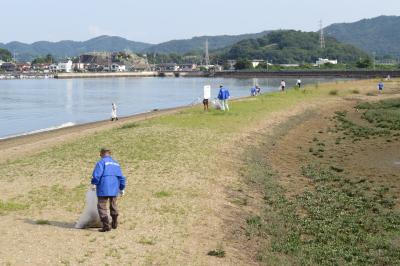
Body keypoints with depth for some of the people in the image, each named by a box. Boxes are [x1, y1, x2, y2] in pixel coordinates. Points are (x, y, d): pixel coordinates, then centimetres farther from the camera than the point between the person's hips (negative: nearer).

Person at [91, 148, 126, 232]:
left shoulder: (101, 162, -4)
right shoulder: (116, 163, 15)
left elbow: (96, 174, -16)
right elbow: (121, 177, 16)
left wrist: (93, 183, -2)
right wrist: (122, 189, 25)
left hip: (104, 188, -6)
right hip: (114, 188, 6)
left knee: (102, 206, -2)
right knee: (113, 206, 21)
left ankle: (106, 226, -10)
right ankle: (114, 224, 33)